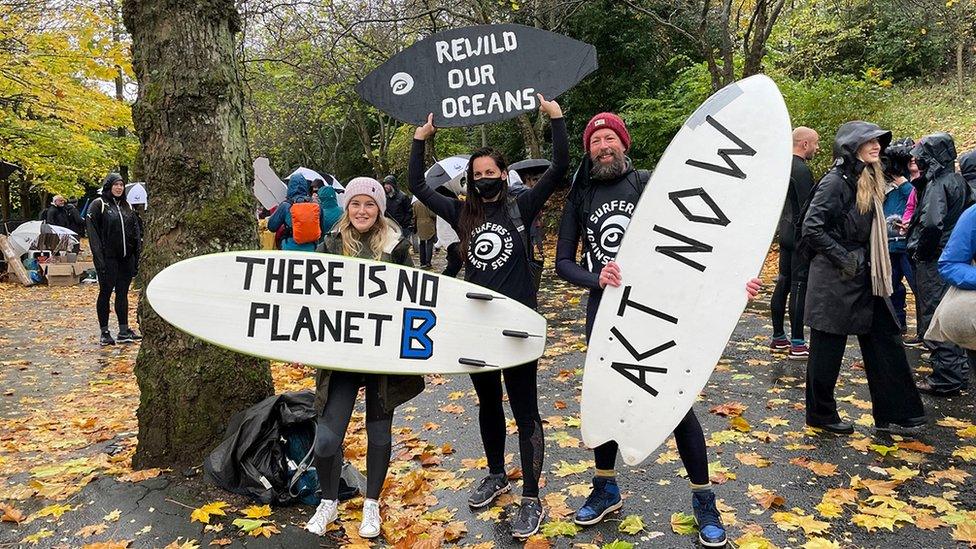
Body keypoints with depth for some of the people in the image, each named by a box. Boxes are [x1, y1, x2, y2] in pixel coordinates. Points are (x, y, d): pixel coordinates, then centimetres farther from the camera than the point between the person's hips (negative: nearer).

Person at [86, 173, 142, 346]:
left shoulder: (127, 206, 14)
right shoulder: (98, 205, -4)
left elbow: (135, 232, 14)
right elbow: (93, 233, -10)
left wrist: (137, 256, 7)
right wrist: (99, 258, -17)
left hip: (126, 258, 5)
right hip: (108, 258, -5)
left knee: (123, 293, 9)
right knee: (105, 293, 2)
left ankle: (124, 331, 15)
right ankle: (104, 333, 9)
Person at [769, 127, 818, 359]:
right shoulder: (801, 170, -15)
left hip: (786, 233, 10)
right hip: (801, 235, -10)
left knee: (783, 283, 13)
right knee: (799, 287, -7)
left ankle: (778, 337, 20)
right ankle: (797, 344, -4)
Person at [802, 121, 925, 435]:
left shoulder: (869, 181, 12)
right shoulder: (835, 182, -15)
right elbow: (812, 228, -22)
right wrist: (843, 258, -18)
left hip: (865, 279, 9)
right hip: (835, 281, -9)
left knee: (886, 341, 11)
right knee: (828, 349, 3)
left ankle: (892, 414, 22)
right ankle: (820, 415, 18)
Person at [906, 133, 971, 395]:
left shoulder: (938, 184, -16)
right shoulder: (958, 181, 12)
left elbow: (931, 222, -29)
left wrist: (920, 250, -14)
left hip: (935, 261, -9)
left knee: (936, 318, -2)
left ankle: (945, 380, 3)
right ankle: (959, 373, 29)